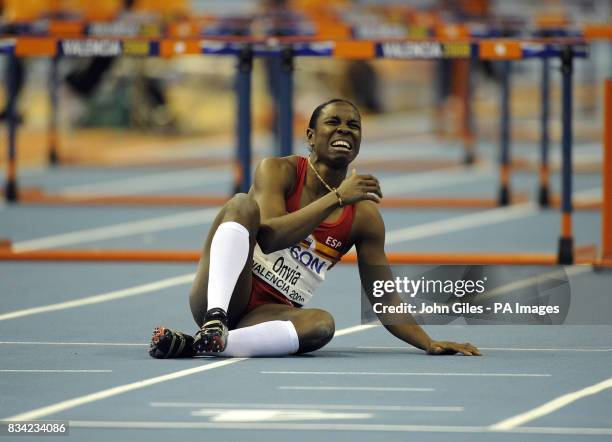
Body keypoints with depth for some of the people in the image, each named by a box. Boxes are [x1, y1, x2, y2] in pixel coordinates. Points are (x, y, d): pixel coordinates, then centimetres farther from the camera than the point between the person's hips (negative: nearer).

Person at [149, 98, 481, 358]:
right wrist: (338, 198, -22)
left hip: (269, 316, 2)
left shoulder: (364, 215, 9)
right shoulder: (279, 171, 1)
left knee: (322, 323, -33)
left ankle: (198, 344, -42)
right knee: (242, 205, -27)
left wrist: (430, 344, -1)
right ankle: (215, 317, -47)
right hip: (222, 299, -2)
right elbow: (269, 237, -18)